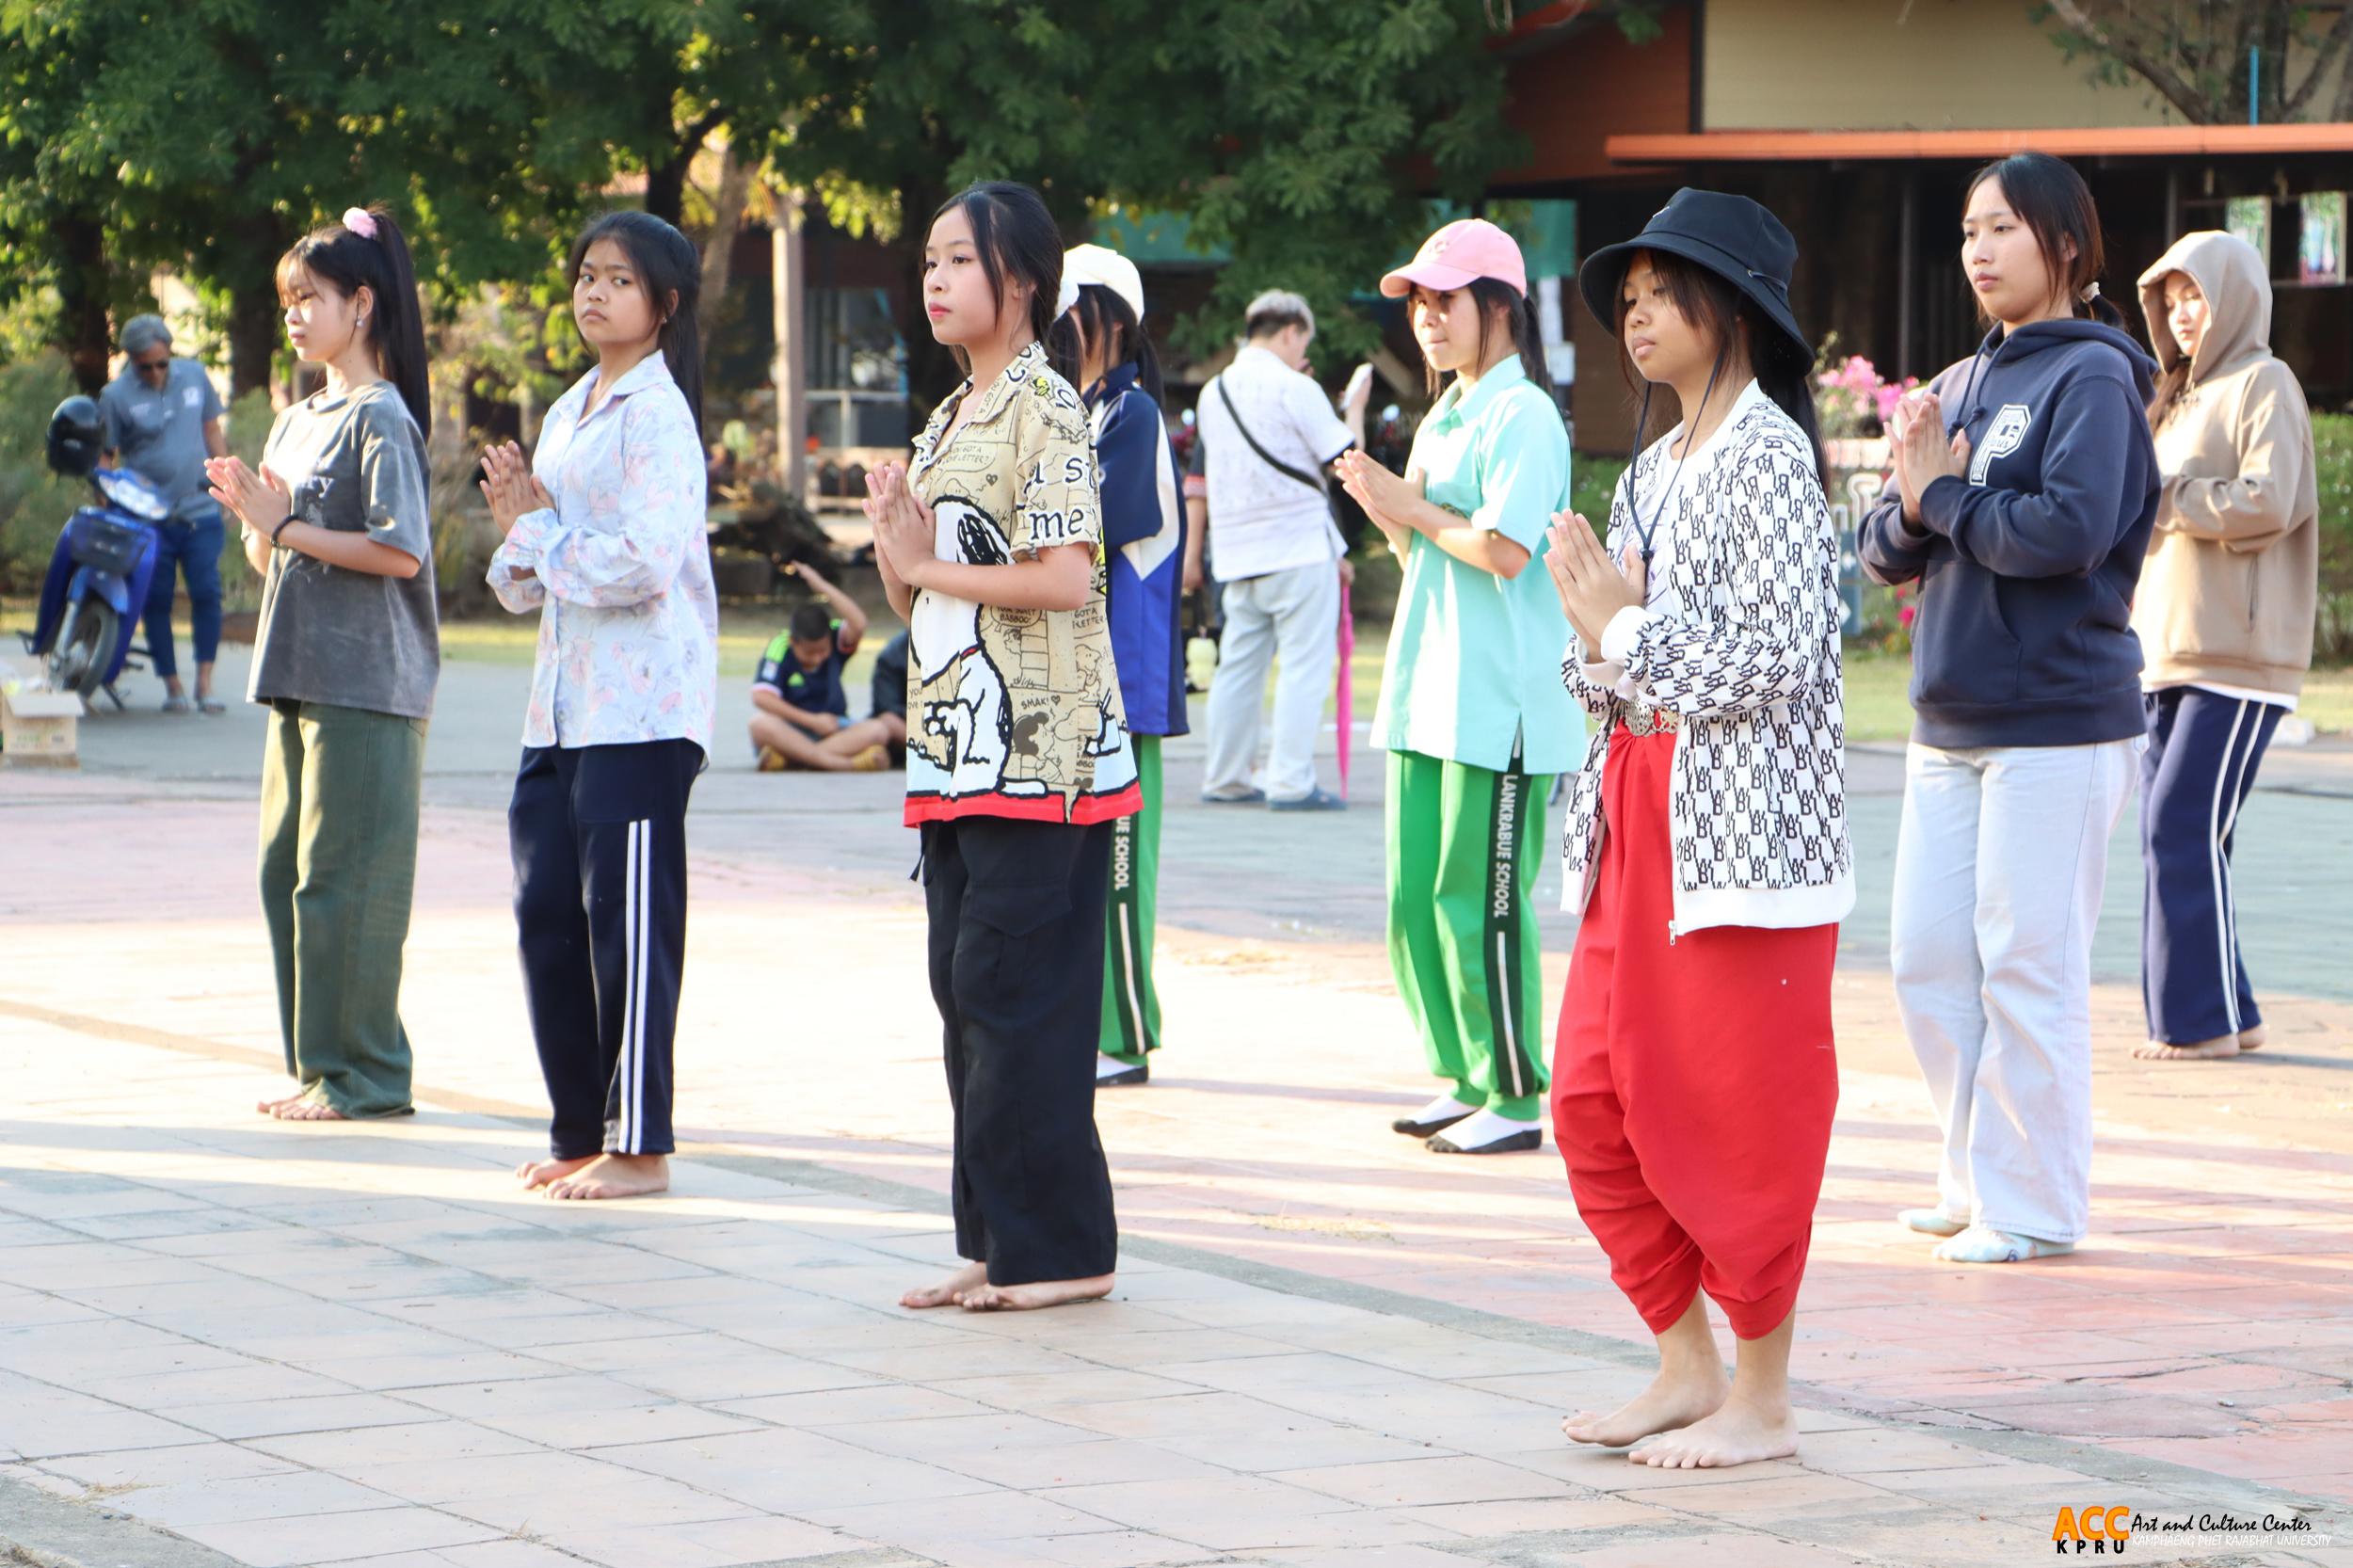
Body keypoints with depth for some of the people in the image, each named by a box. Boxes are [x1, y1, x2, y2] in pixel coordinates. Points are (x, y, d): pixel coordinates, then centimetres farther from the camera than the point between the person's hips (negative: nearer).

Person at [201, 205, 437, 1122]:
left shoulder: (381, 419, -10)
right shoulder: (296, 423, 17)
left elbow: (399, 553, -19)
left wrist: (288, 528, -16)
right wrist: (253, 518, 0)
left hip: (366, 686, -9)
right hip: (298, 678, 9)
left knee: (341, 879, -7)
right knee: (286, 873, 11)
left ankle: (359, 1075, 0)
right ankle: (318, 1067, 18)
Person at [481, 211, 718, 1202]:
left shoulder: (657, 415, -9)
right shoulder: (569, 413, 18)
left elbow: (643, 563, -21)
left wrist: (540, 528, -9)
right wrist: (518, 527, 1)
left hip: (641, 708, -9)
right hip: (564, 702, 9)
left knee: (627, 915, -5)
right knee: (547, 912, 8)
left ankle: (640, 1145, 1)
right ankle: (580, 1130, 17)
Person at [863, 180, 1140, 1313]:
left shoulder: (1044, 410, -9)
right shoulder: (946, 421, 18)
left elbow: (1064, 579, -20)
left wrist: (933, 566, -10)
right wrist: (893, 543, 0)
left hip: (1038, 751, -9)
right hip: (955, 749, 9)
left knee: (1013, 992, -8)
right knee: (964, 994, 8)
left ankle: (1058, 1249, -3)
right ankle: (992, 1243, 14)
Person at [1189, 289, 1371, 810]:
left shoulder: (1215, 391, 11)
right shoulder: (1296, 390, -10)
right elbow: (1346, 459, -7)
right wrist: (1355, 403, 5)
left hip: (1237, 552, 7)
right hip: (1299, 548, -7)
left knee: (1239, 664, 12)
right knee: (1305, 665, -4)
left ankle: (1224, 778, 15)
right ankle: (1291, 782, -8)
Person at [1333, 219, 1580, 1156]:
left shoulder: (1522, 416, -10)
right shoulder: (1444, 416, 19)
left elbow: (1504, 549, -20)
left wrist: (1413, 510, -8)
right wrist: (1384, 505, 3)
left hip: (1498, 705, -10)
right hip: (1427, 693, 10)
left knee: (1480, 901, -8)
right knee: (1416, 898, 11)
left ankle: (1515, 1097, 0)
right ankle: (1466, 1080, 20)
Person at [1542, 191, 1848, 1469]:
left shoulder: (1766, 457, -9)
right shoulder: (1654, 471, 16)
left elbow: (1773, 656, -19)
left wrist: (1626, 626, -10)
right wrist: (1594, 643, -2)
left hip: (1741, 825, -9)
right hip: (1639, 822, 9)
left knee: (1739, 1112, -3)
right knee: (1596, 1105, 7)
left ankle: (1761, 1402, 7)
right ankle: (1687, 1366, 19)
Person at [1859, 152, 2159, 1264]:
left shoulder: (2091, 378, -8)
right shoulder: (1958, 387, 13)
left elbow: (2072, 530, -23)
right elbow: (1885, 552, 12)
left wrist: (1947, 497, -11)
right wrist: (1913, 509, -9)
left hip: (2057, 723, -8)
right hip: (1951, 718, 8)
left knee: (2028, 963, -4)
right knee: (1927, 956, 9)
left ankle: (2035, 1204, 5)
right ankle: (1974, 1181, 21)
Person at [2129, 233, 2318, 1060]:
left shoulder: (2263, 385, -4)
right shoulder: (2187, 397, 22)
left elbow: (2268, 501, -17)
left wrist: (2159, 492, -11)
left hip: (2237, 654, -8)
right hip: (2172, 651, 9)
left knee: (2185, 830, -12)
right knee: (2168, 833, 4)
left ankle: (2208, 1018, -8)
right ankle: (2208, 1015, 9)